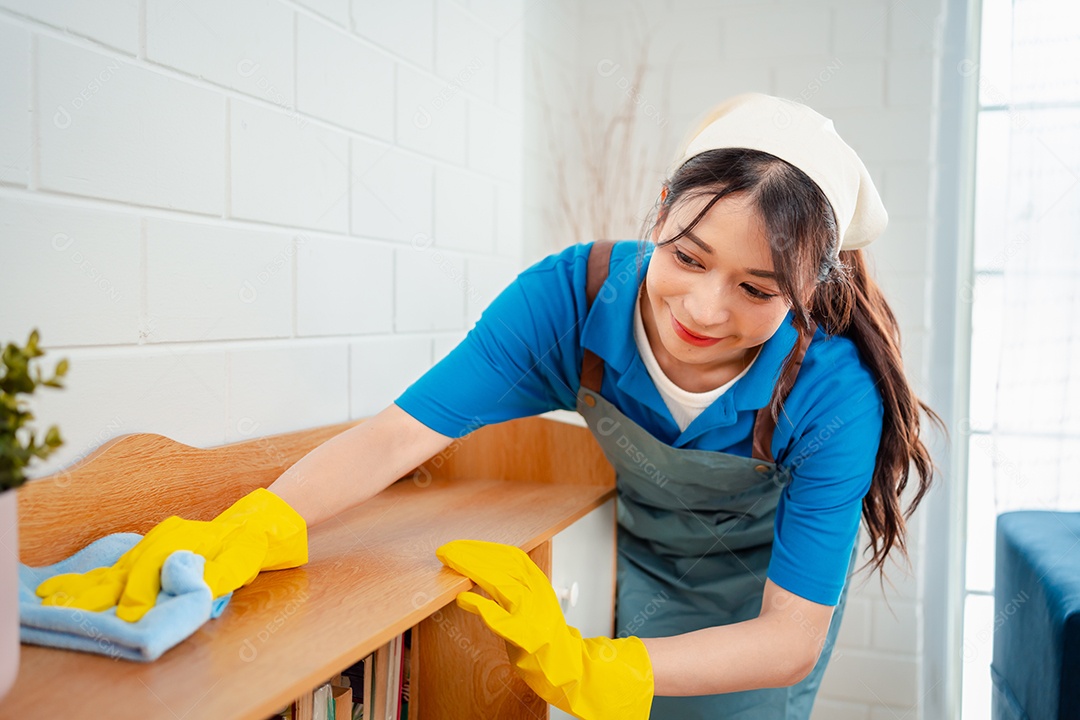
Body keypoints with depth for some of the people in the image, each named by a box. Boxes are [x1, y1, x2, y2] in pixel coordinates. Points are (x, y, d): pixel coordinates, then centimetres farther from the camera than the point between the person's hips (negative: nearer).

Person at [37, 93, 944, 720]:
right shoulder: (574, 297, -32)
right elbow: (399, 435, -34)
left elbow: (790, 641, -32)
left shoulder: (832, 394, -35)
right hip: (646, 555, 1)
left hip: (768, 577, -1)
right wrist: (246, 532, -52)